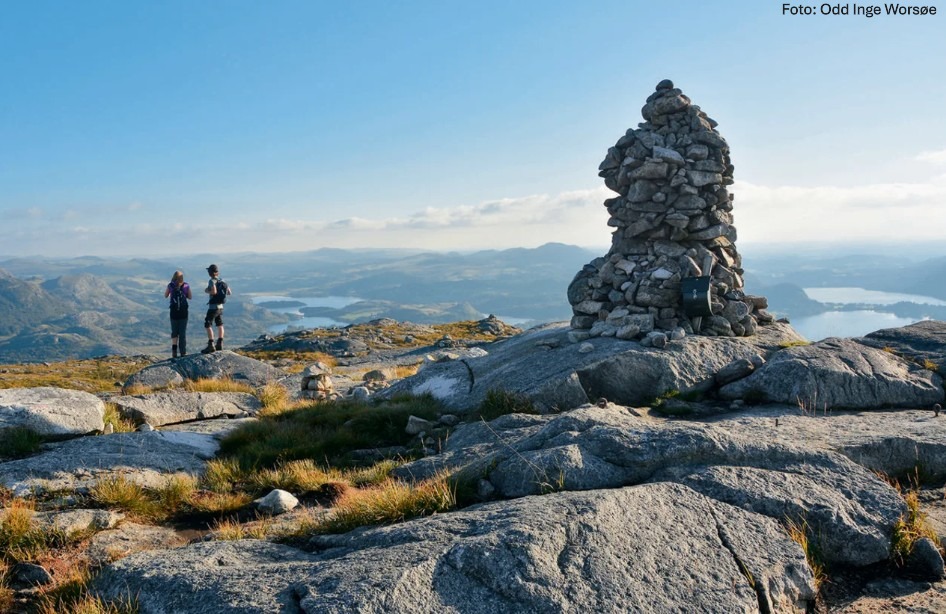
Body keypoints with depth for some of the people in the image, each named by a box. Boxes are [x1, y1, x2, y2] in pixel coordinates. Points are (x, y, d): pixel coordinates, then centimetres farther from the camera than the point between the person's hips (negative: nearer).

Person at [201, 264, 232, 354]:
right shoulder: (222, 281, 7)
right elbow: (229, 293, 8)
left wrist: (207, 291, -9)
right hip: (221, 307, 8)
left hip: (213, 307, -8)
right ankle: (220, 344, 20)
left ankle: (211, 346, -12)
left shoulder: (212, 281, -13)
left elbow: (214, 292, -27)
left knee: (207, 325, -6)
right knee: (220, 325, 16)